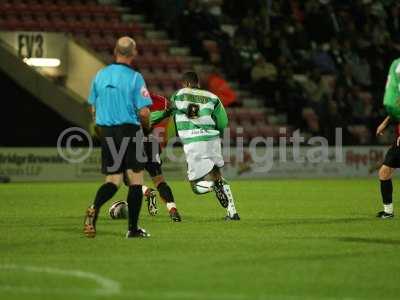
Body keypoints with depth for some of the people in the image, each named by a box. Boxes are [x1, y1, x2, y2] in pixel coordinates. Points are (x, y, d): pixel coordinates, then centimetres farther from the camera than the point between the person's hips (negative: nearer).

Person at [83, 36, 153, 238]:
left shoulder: (100, 75, 6)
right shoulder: (134, 77, -10)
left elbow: (93, 109, 12)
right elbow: (144, 112, -13)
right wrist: (147, 127, 7)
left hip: (106, 132, 5)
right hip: (129, 131, -5)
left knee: (113, 180, 10)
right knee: (136, 180, 5)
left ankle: (94, 208, -18)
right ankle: (133, 228, 6)